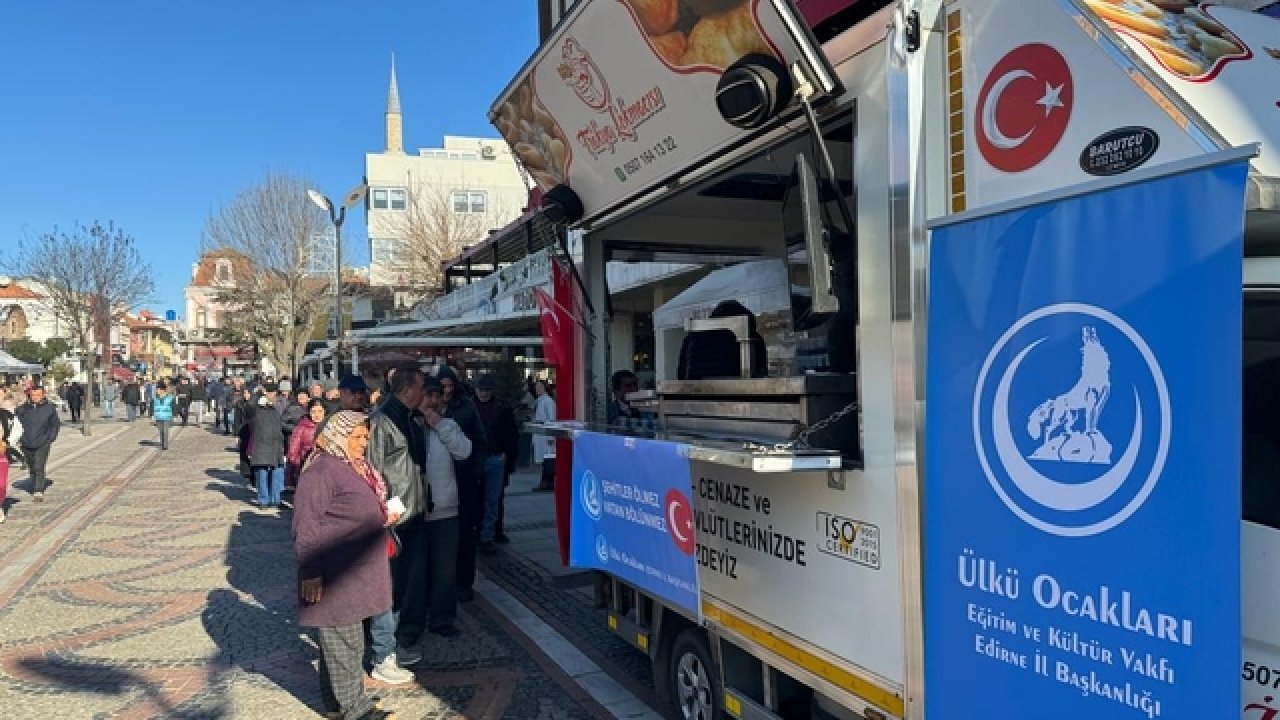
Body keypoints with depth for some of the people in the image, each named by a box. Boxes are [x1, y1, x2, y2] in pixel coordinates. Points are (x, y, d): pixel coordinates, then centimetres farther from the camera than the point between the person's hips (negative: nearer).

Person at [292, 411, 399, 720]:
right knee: (344, 641, 0)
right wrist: (311, 574, -21)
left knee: (346, 638, 18)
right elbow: (306, 528, -20)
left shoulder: (355, 468, 11)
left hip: (355, 574, 10)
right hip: (334, 577, -10)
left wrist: (384, 517, 11)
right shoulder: (321, 471, -18)